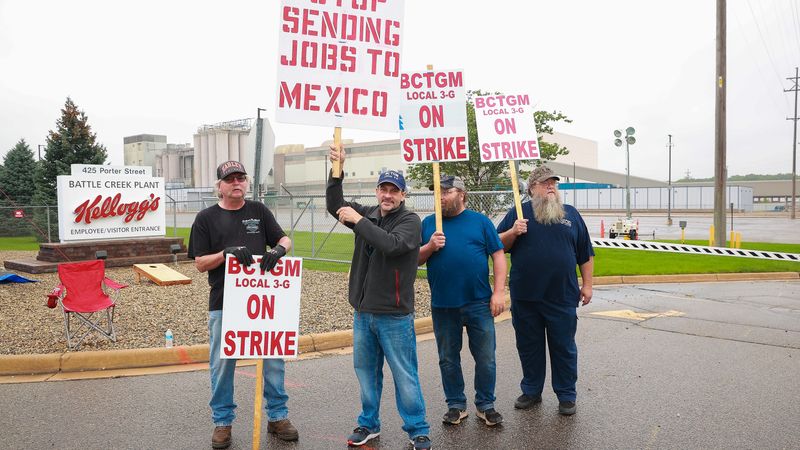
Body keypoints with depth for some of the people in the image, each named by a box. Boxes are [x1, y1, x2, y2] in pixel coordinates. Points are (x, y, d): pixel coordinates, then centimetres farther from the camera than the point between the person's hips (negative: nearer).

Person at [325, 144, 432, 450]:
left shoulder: (409, 220, -8)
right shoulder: (368, 214, 9)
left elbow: (391, 244, -26)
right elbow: (334, 205, 6)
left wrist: (358, 220, -22)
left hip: (394, 315, -5)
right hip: (363, 311, 6)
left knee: (404, 375, 2)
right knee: (366, 371, 16)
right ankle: (368, 424, 31)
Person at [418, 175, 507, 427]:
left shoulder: (480, 221, 3)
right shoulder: (428, 224, 8)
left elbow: (498, 256, 0)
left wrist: (499, 292, -7)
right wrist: (430, 247, -12)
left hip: (479, 303, -1)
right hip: (442, 305, 2)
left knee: (485, 358, 6)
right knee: (448, 359, 11)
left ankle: (485, 405, 23)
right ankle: (456, 405, 27)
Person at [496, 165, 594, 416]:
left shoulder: (571, 214, 9)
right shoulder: (518, 213, 5)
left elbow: (585, 254, 10)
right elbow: (499, 246, 3)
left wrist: (587, 285, 5)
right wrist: (513, 232, -15)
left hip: (563, 297, 0)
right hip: (525, 296, 0)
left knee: (564, 348, 8)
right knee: (529, 347, 11)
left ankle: (566, 395, 22)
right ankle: (531, 391, 26)